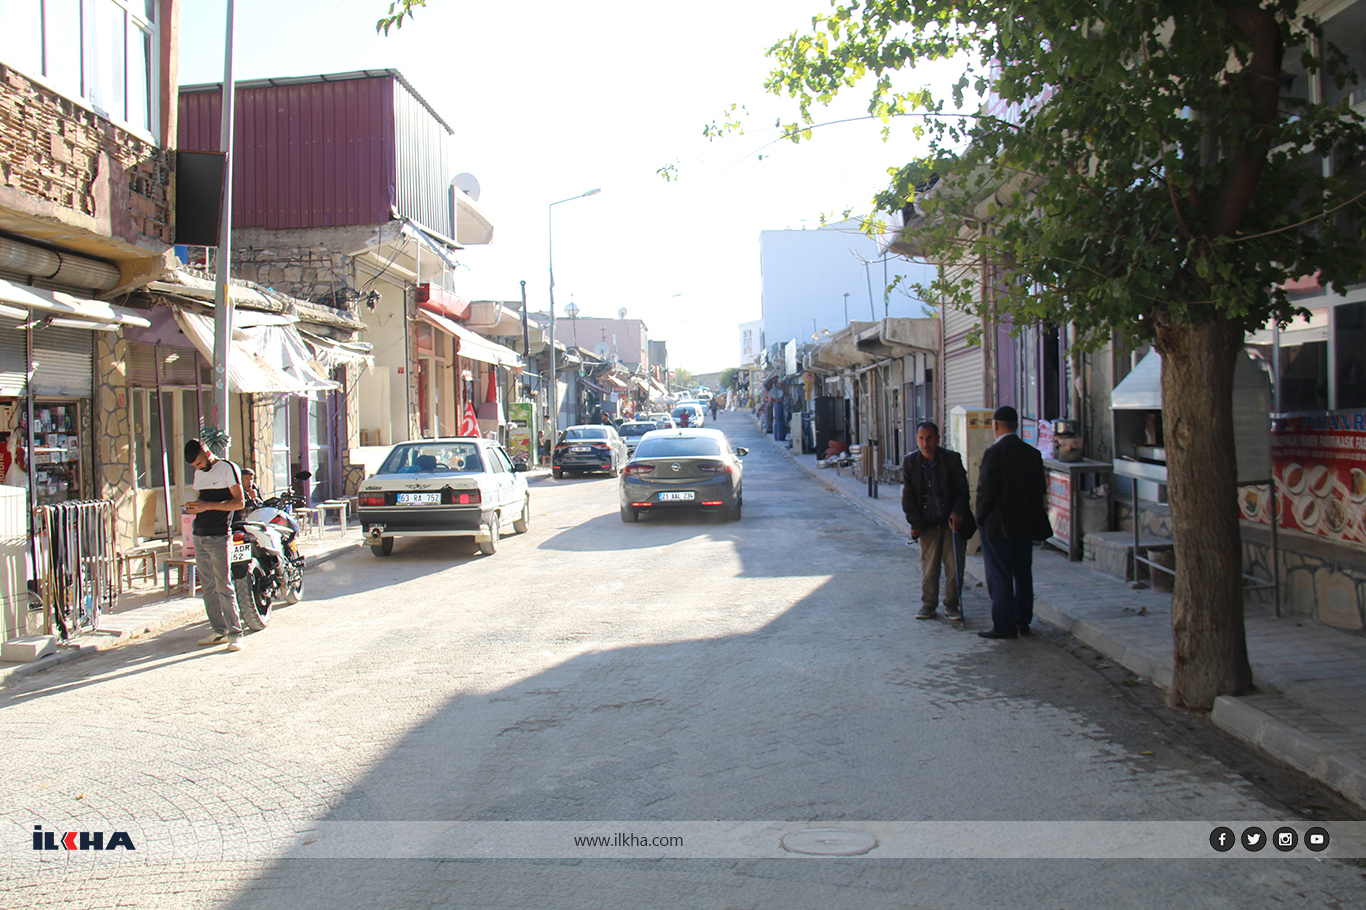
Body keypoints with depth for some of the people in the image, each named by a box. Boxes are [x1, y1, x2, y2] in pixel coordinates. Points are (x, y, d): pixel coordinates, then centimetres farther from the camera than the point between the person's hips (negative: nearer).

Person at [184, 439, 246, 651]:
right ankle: (219, 630, 14)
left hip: (219, 537, -7)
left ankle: (235, 633, -5)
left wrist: (208, 506, -18)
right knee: (208, 587, 8)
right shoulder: (199, 473, 17)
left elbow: (239, 502, -10)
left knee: (223, 586, -9)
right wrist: (194, 508, 3)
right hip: (199, 536, 8)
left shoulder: (227, 468, -5)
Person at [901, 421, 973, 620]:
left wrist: (957, 513, -15)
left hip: (952, 522, -1)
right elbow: (907, 497, 0)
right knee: (928, 565, 5)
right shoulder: (909, 462, -2)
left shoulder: (952, 459, -6)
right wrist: (916, 523, -6)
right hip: (928, 525, 1)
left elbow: (962, 490, -2)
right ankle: (928, 604, 18)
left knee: (954, 565, 2)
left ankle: (951, 604, 16)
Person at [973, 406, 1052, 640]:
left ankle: (1004, 626, 2)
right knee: (1023, 574, 14)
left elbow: (986, 490, -17)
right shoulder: (1032, 453, 5)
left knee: (999, 576, 0)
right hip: (1026, 523, 7)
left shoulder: (994, 452, -15)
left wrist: (981, 518, -4)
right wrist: (1029, 511, 16)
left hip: (998, 524, -6)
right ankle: (1022, 621, 21)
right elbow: (1040, 487, 8)